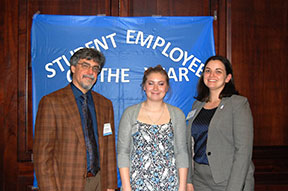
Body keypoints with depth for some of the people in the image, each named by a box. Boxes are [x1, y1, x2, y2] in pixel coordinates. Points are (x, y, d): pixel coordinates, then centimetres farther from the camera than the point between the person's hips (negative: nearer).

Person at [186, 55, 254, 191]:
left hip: (230, 180, -4)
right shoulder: (197, 105, 9)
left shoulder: (239, 103, -7)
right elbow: (191, 146, 10)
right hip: (200, 179, 5)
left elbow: (243, 149, -13)